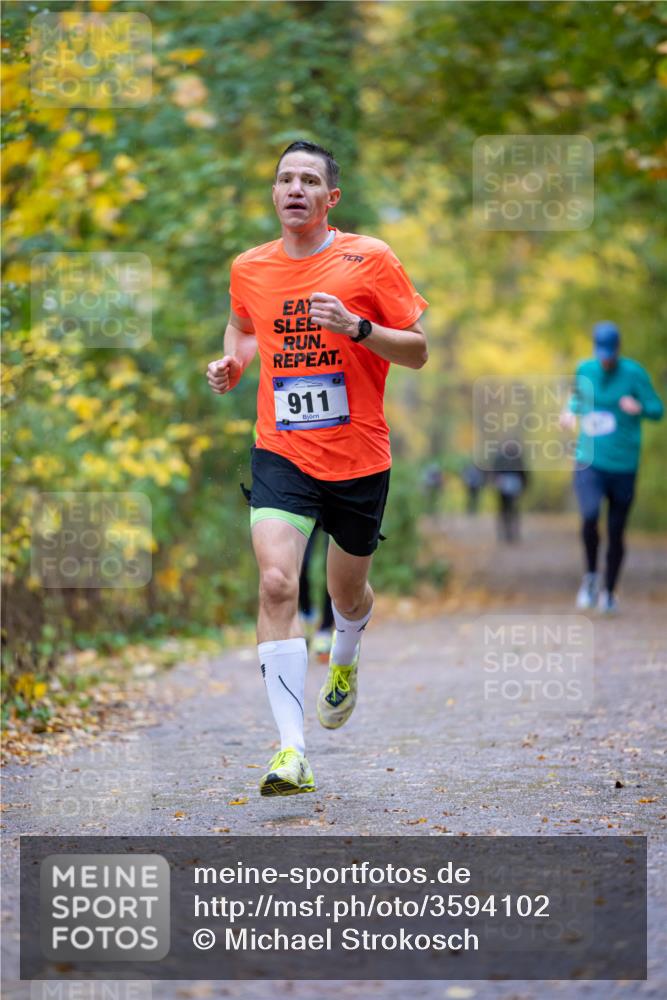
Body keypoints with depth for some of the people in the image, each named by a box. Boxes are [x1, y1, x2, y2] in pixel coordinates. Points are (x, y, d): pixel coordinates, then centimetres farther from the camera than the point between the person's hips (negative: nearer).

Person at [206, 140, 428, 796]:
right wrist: (232, 361, 5)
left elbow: (418, 352, -3)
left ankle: (344, 662, 55)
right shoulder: (248, 269, 5)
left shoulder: (369, 260, -5)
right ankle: (291, 749, -22)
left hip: (359, 458, 0)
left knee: (347, 593, 17)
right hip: (282, 453, 0)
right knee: (276, 582, -21)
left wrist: (357, 327, -20)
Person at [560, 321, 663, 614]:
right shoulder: (585, 370, 3)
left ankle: (609, 592, 25)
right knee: (589, 516, -23)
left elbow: (657, 410, -5)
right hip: (589, 462, 1)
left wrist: (639, 408, -27)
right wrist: (571, 412, 1)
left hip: (623, 466, -1)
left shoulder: (634, 373, -7)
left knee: (615, 533, 4)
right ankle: (590, 576, 1)